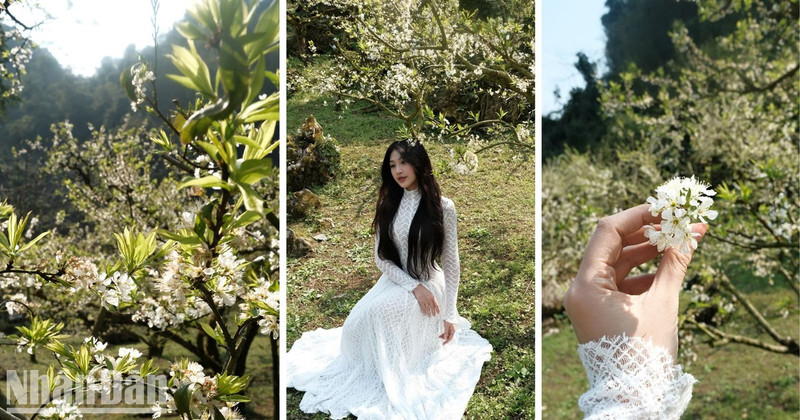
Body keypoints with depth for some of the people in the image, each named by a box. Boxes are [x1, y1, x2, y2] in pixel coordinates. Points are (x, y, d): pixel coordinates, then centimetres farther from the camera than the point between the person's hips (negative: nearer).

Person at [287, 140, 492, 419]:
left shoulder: (443, 207, -10)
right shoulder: (388, 205, 1)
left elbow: (451, 263, -7)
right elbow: (381, 258, -2)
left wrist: (450, 314, -9)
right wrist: (414, 287, -18)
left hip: (430, 284, -4)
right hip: (394, 282, 4)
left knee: (380, 311, -32)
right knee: (359, 323, -23)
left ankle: (398, 377, -5)